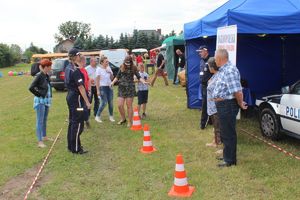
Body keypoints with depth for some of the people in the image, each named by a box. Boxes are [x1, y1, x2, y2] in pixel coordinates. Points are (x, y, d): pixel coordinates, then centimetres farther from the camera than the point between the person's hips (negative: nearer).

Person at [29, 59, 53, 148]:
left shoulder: (46, 76, 7)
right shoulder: (39, 76, -16)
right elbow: (31, 88, -22)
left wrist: (50, 96, 9)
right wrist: (38, 94, -13)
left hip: (47, 100, 8)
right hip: (40, 101, -8)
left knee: (45, 120, 18)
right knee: (40, 121, -4)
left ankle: (44, 136, 32)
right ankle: (39, 141, 0)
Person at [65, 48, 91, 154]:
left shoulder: (68, 68, 10)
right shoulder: (75, 70, -20)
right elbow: (80, 87, -21)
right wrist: (87, 102, -18)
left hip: (70, 96, 10)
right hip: (76, 98, -10)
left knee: (72, 121, 16)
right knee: (78, 123, -3)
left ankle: (71, 145, 26)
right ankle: (76, 148, 4)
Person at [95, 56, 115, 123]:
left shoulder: (109, 68, 9)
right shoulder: (99, 69, -8)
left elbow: (112, 78, 14)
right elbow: (97, 80, -10)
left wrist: (110, 72, -6)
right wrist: (98, 90, -14)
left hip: (109, 87, 6)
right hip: (102, 87, -6)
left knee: (111, 102, 4)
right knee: (104, 103, -9)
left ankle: (111, 116, 16)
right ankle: (97, 116, 4)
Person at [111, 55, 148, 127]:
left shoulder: (133, 68, -2)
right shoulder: (122, 67, 6)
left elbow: (139, 77, -1)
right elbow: (117, 77, 13)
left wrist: (143, 81, -18)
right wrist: (113, 82, -2)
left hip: (130, 88, -3)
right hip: (121, 88, 3)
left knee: (129, 106, 0)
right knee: (120, 105, -1)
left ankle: (130, 122, 13)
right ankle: (123, 119, 25)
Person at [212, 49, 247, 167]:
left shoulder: (230, 71, -23)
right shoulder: (223, 70, 10)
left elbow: (238, 91, -27)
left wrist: (240, 104, -13)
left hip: (228, 105, -10)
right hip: (222, 105, 10)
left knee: (228, 133, 1)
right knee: (225, 132, 22)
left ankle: (230, 160, 14)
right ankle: (227, 155, 37)